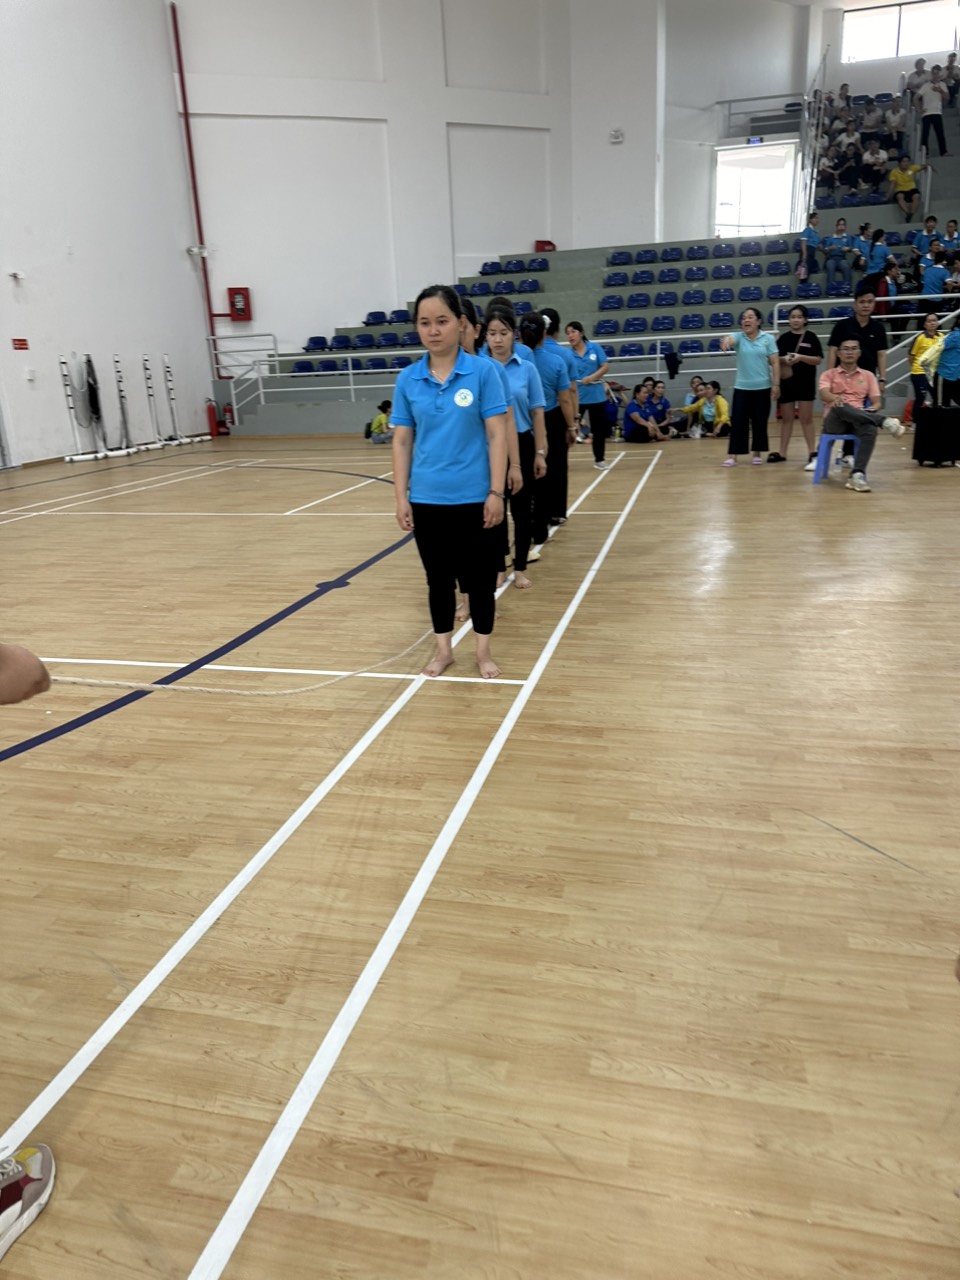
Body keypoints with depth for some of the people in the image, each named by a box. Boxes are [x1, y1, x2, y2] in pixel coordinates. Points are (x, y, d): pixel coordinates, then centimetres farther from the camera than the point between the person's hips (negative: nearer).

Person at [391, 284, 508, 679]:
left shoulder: (483, 370, -5)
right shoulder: (407, 379, 2)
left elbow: (497, 435, -6)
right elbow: (402, 441, 5)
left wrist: (496, 492, -10)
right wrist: (401, 497, 1)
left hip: (473, 498, -2)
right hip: (427, 499, 2)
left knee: (478, 578, 9)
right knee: (438, 579, 14)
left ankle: (483, 651, 26)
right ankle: (443, 649, 29)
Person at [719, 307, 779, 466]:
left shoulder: (768, 338, 0)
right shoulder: (739, 337, 0)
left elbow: (775, 362, -1)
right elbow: (730, 340, -24)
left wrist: (776, 384, -7)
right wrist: (726, 341, -49)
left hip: (762, 388, 0)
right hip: (742, 387, 0)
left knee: (760, 422, 6)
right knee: (738, 421, -4)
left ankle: (757, 453, 17)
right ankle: (732, 455, -2)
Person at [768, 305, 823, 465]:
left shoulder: (811, 337, -1)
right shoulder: (783, 338, 5)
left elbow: (818, 359, -4)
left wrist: (801, 357, -18)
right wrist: (783, 359, -14)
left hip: (806, 382, -2)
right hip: (787, 382, 2)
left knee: (806, 418, 0)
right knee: (786, 418, 8)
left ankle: (812, 451, 7)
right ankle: (782, 453, 12)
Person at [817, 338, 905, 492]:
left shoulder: (868, 376, 19)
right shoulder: (829, 374, 12)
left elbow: (876, 401, 12)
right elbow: (824, 395, -8)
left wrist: (873, 408, -13)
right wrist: (836, 397, -32)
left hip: (859, 420, 2)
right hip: (835, 421, -2)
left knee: (870, 429, -36)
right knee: (839, 406, -39)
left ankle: (857, 475, -43)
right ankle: (884, 421, -41)